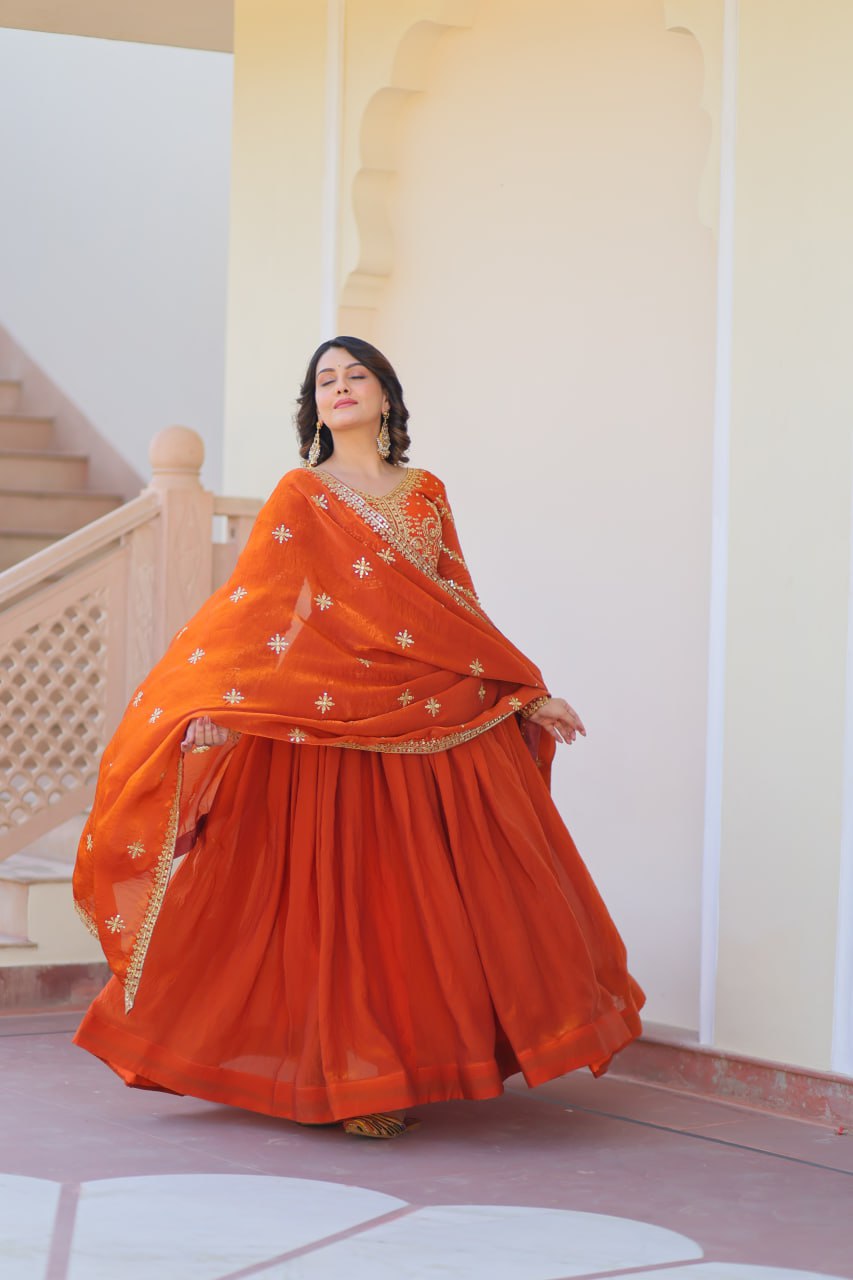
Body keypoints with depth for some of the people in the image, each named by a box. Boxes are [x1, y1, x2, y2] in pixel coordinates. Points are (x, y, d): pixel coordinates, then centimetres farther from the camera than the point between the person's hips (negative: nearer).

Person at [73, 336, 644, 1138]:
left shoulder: (425, 494, 15)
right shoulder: (301, 496, 2)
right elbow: (253, 602, -9)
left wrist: (527, 697, 15)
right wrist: (212, 704, -22)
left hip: (438, 722, 4)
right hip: (340, 726, -4)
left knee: (438, 894, 3)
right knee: (346, 896, -3)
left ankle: (419, 1063, 15)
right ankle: (353, 1082, 6)